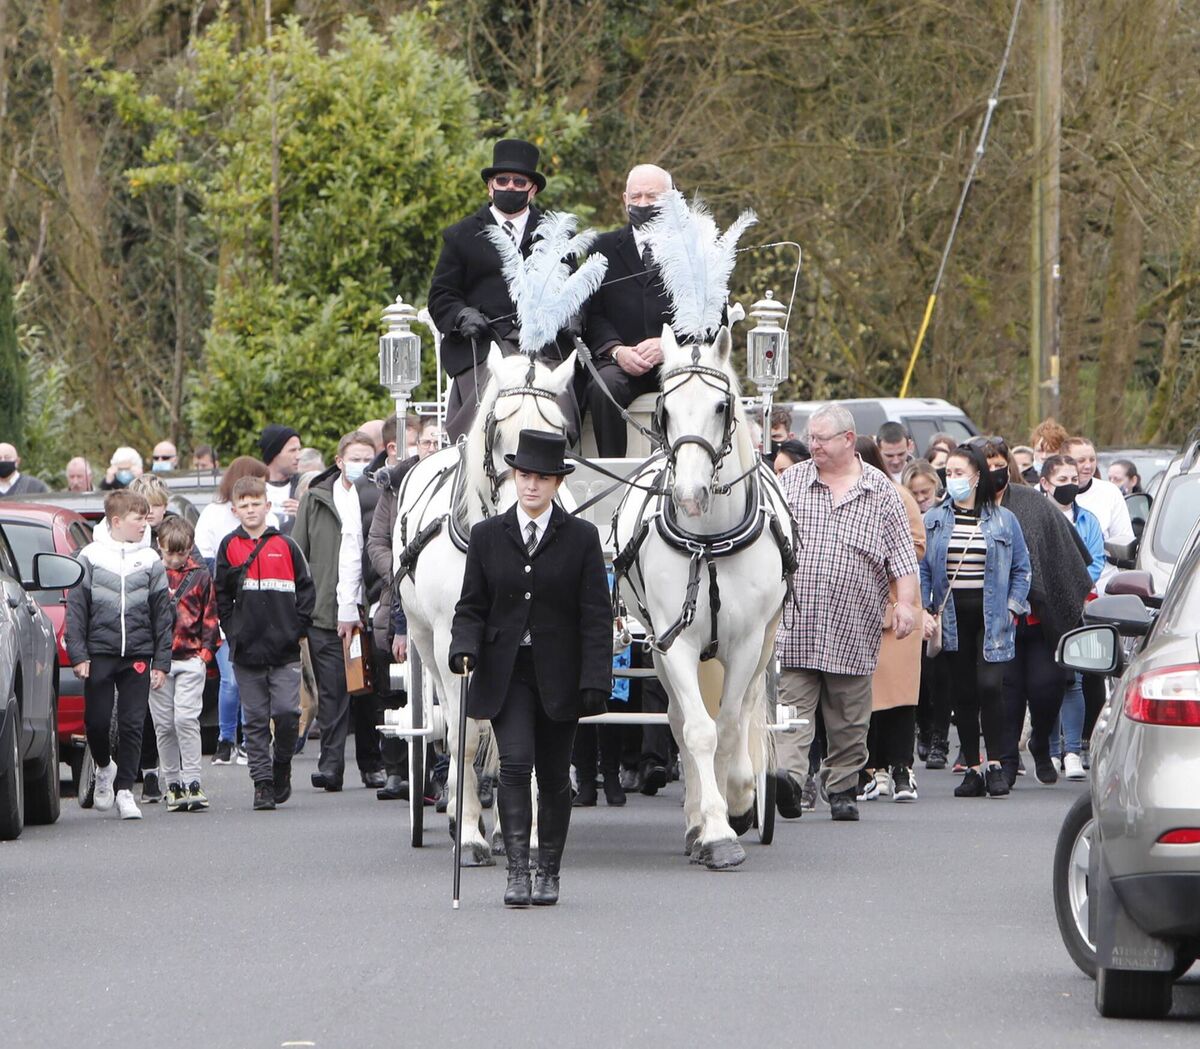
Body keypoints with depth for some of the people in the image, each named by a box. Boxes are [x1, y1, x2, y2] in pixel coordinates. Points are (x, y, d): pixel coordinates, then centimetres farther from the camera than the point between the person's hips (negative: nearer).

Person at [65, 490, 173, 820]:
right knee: (96, 720, -1)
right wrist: (78, 654, -6)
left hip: (138, 655, 1)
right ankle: (104, 767, 27)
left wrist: (161, 662, 3)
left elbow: (162, 614, 8)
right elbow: (76, 608, 2)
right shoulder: (90, 557, 2)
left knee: (132, 724, -1)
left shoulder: (150, 560, 8)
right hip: (99, 654, -1)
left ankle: (124, 789, 6)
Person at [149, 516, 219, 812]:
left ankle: (192, 781, -9)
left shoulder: (199, 576, 6)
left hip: (190, 658, -1)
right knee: (164, 724, 4)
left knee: (186, 718, -12)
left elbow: (210, 617, 11)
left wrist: (205, 651, 1)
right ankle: (172, 783, 13)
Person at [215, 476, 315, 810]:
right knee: (256, 720, 2)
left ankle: (282, 766, 13)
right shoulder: (229, 547, 6)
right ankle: (262, 782, 7)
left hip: (284, 648, -1)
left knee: (287, 712, -10)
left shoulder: (285, 545, 5)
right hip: (248, 651, 1)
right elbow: (222, 596, 11)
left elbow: (305, 589, 9)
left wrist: (297, 626, 0)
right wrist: (232, 631, 2)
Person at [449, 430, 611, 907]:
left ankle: (549, 872, 20)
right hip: (506, 674, 0)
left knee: (554, 776, 7)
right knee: (515, 764, -15)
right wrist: (464, 648, -13)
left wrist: (595, 679, -10)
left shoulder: (581, 537, 0)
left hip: (558, 676, 0)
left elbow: (596, 615, -2)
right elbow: (471, 606, 7)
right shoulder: (488, 535, 5)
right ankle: (517, 870, -16)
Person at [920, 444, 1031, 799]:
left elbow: (1021, 568, 10)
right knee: (963, 693, 3)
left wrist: (1013, 607, -1)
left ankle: (995, 764, -9)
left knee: (990, 686, -17)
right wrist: (926, 611, -2)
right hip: (952, 617, 2)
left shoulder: (1003, 521, 6)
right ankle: (973, 769, 8)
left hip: (991, 616, -2)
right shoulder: (934, 520, 9)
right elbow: (922, 568, 9)